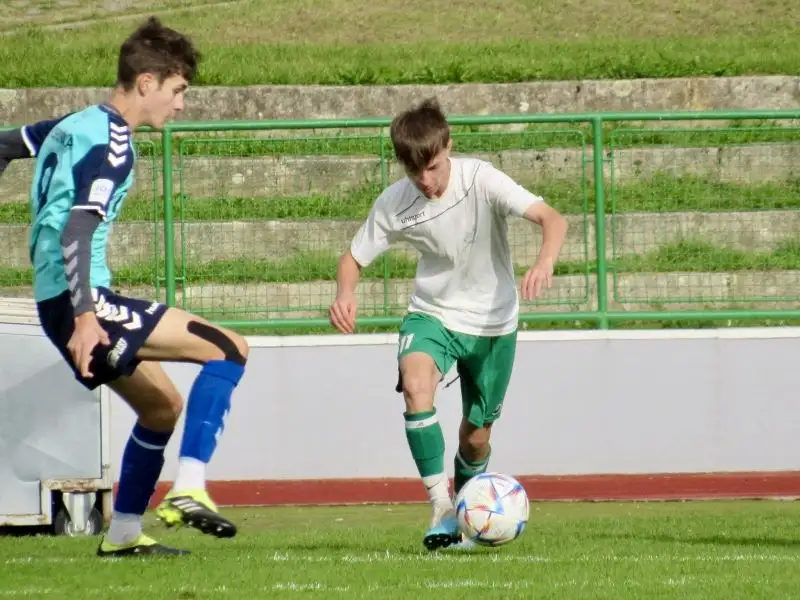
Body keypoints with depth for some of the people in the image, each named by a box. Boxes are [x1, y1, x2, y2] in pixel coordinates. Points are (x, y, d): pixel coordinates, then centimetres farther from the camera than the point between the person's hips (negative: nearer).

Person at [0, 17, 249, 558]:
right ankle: (189, 489, -23)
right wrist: (85, 316, -29)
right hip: (79, 299, -10)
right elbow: (77, 229, -23)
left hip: (56, 301, 10)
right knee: (228, 349, -13)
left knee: (162, 405, 23)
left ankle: (123, 533, 27)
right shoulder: (112, 142, -13)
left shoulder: (74, 125, 16)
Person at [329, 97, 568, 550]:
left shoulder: (481, 181, -23)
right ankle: (442, 508, -28)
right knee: (416, 381, -31)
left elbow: (552, 218, -31)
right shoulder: (395, 205, -15)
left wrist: (545, 264, -52)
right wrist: (345, 293, -27)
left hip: (493, 320, -1)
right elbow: (354, 258, -3)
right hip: (433, 313, 1)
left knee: (477, 435, 8)